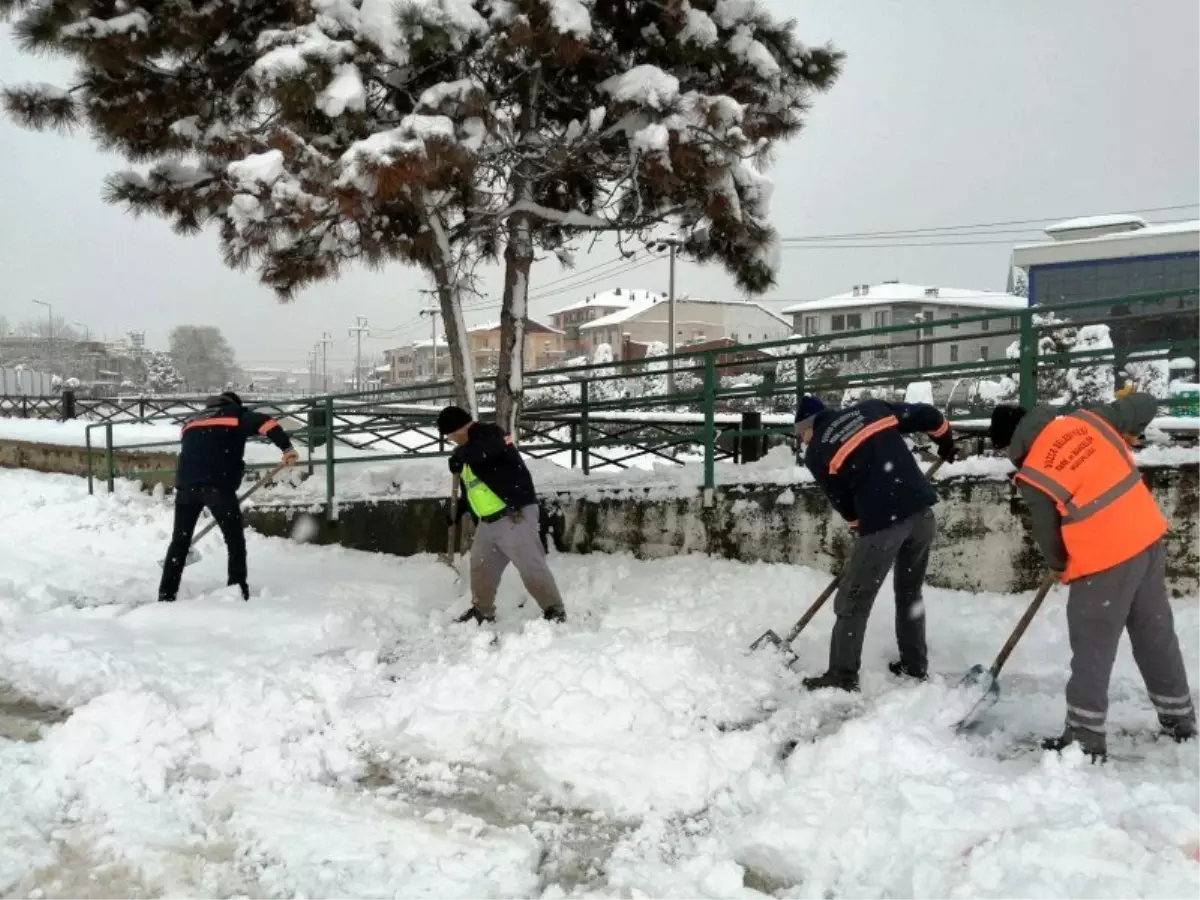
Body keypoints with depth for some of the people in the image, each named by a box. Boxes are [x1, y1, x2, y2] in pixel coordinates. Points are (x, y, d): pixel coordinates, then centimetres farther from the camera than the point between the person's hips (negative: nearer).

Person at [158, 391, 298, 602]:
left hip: (186, 484, 5)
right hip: (217, 485, -5)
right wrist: (287, 448, -9)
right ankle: (238, 591, 4)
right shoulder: (236, 414, 14)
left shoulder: (192, 421, 30)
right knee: (235, 540, 8)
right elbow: (266, 422, -5)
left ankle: (166, 595, 17)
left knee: (180, 540, 17)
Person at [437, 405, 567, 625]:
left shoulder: (489, 433, -10)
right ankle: (482, 612, 31)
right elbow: (472, 489, 29)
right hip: (488, 521, 10)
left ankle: (554, 611, -2)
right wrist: (458, 512, 30)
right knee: (480, 567, 15)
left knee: (531, 566, -11)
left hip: (515, 515, -10)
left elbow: (479, 450, -36)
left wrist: (458, 456, -20)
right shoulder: (469, 448, 19)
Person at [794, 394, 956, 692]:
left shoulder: (816, 452, 3)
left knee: (853, 601, 6)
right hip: (921, 509, 6)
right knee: (910, 593, 23)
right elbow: (926, 415, 15)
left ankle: (842, 677, 11)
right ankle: (915, 666, 32)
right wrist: (945, 439, 34)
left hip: (882, 521, -6)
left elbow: (841, 501, 7)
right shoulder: (871, 408, 13)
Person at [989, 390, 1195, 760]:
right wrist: (1125, 436, 28)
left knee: (1093, 650, 5)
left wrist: (1060, 567, 19)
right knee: (1157, 635, 21)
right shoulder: (1087, 419, 1)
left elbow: (1049, 537, -2)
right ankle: (1179, 718, 36)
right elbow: (1147, 404, 9)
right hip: (1147, 538, 7)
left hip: (1104, 559, -7)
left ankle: (1086, 737, 12)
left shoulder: (1031, 476, -11)